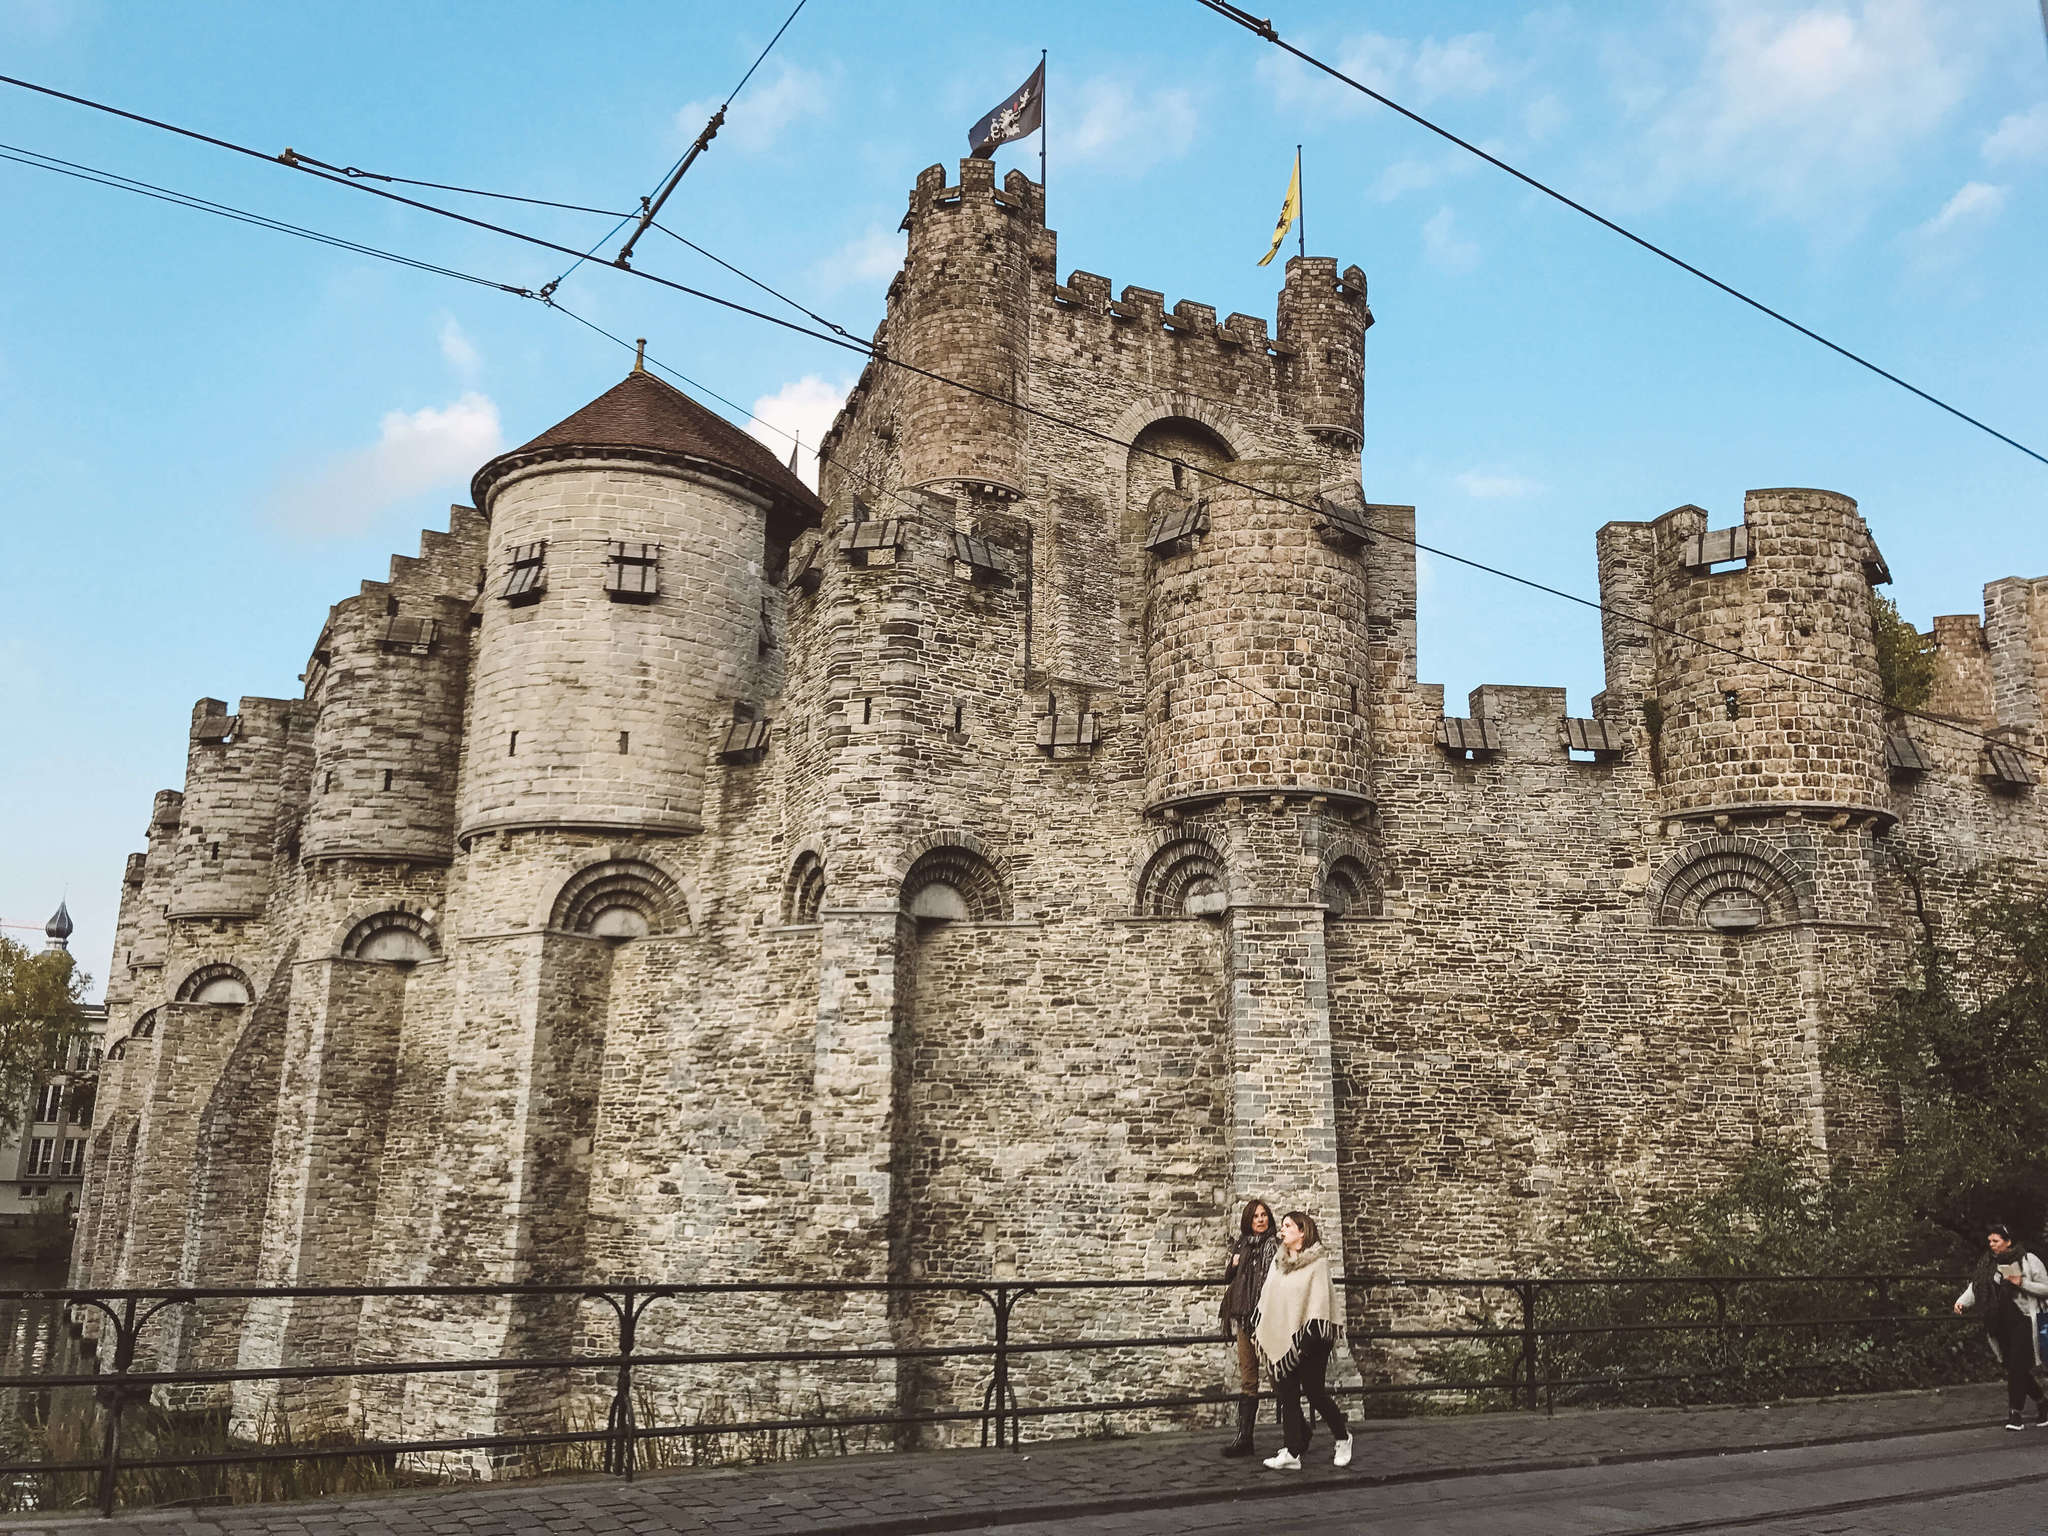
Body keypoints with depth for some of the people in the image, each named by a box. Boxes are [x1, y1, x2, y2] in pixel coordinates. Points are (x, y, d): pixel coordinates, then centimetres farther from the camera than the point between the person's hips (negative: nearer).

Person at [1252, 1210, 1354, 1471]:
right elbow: (1267, 1296, 17)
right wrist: (1259, 1329, 15)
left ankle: (1342, 1437, 23)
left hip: (1308, 1341, -6)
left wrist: (1311, 1333, -16)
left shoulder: (1318, 1263, -6)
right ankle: (1292, 1453, 6)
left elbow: (1319, 1300, -11)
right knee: (1287, 1394, 3)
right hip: (1282, 1338, 6)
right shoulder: (1278, 1260, 12)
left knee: (1314, 1391, 0)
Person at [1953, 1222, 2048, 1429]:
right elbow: (1976, 1285, 6)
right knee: (2014, 1367, 8)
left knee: (2017, 1367, -9)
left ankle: (2014, 1412, -3)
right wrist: (1962, 1301, -9)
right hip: (2001, 1324, 5)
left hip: (2023, 1321, -5)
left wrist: (2022, 1283, -17)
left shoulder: (2029, 1260, -4)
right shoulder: (1988, 1263, 9)